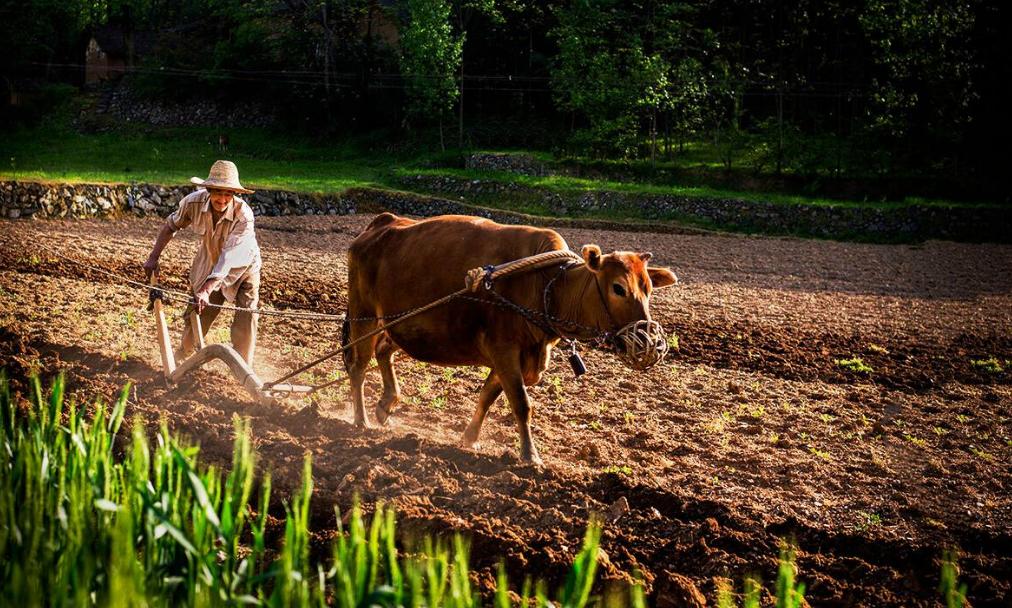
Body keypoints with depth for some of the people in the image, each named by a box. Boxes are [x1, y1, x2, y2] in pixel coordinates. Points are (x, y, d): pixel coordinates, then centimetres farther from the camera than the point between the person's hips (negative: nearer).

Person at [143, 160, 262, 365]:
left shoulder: (244, 215, -37)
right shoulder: (194, 202, -26)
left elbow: (228, 258, -41)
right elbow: (171, 225, -4)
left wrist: (206, 290, -50)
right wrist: (153, 257, -8)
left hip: (243, 267, -3)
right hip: (208, 265, 3)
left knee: (246, 320, -13)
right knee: (196, 317, 7)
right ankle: (179, 359, 33)